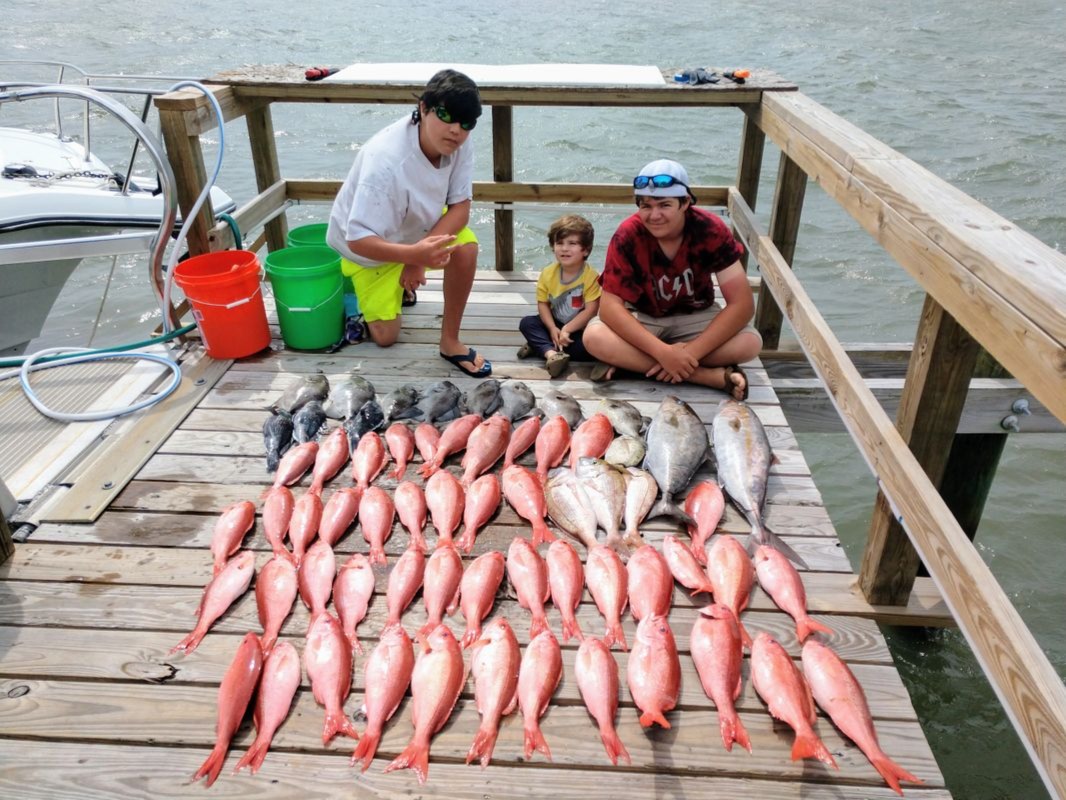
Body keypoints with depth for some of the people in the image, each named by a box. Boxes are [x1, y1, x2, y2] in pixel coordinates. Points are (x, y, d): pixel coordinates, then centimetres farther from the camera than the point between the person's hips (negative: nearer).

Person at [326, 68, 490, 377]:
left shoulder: (459, 143, -24)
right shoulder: (385, 161, -39)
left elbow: (460, 207, -19)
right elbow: (357, 239, -38)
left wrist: (421, 254, -31)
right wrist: (414, 254, -54)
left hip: (419, 225, 4)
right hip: (369, 245, -4)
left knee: (466, 247, -28)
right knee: (386, 336, -1)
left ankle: (450, 342, -10)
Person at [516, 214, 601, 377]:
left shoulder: (591, 276, -19)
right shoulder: (547, 273, -5)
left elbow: (591, 310, -22)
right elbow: (542, 304, -2)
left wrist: (566, 330, -25)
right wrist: (553, 329, -17)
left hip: (579, 328, -4)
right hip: (555, 325, 4)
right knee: (526, 323, -16)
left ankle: (541, 346, -22)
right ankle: (552, 353, -38)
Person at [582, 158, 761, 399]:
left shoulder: (711, 230, -22)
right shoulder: (627, 235, -23)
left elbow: (742, 303, -23)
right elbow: (609, 306, -27)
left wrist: (692, 352, -33)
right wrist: (663, 352, -38)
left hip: (695, 317, 1)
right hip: (641, 317, -1)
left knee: (750, 342, -27)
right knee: (595, 337, -32)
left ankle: (628, 361, -23)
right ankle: (713, 375, -29)